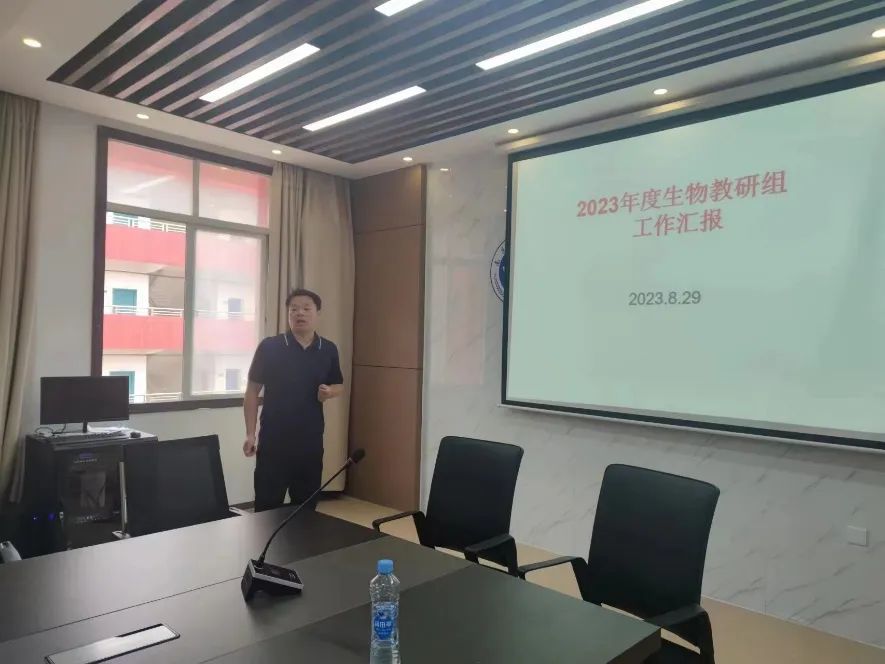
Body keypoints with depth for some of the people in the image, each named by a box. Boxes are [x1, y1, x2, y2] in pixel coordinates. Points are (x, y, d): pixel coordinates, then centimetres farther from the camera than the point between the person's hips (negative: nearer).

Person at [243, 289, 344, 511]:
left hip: (311, 441, 3)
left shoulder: (328, 350, 3)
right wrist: (250, 433, -3)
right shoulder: (269, 347, -5)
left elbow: (339, 385, 17)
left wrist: (329, 392, -7)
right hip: (273, 441, -3)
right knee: (267, 507, 3)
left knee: (307, 506, 13)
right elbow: (252, 390, 0)